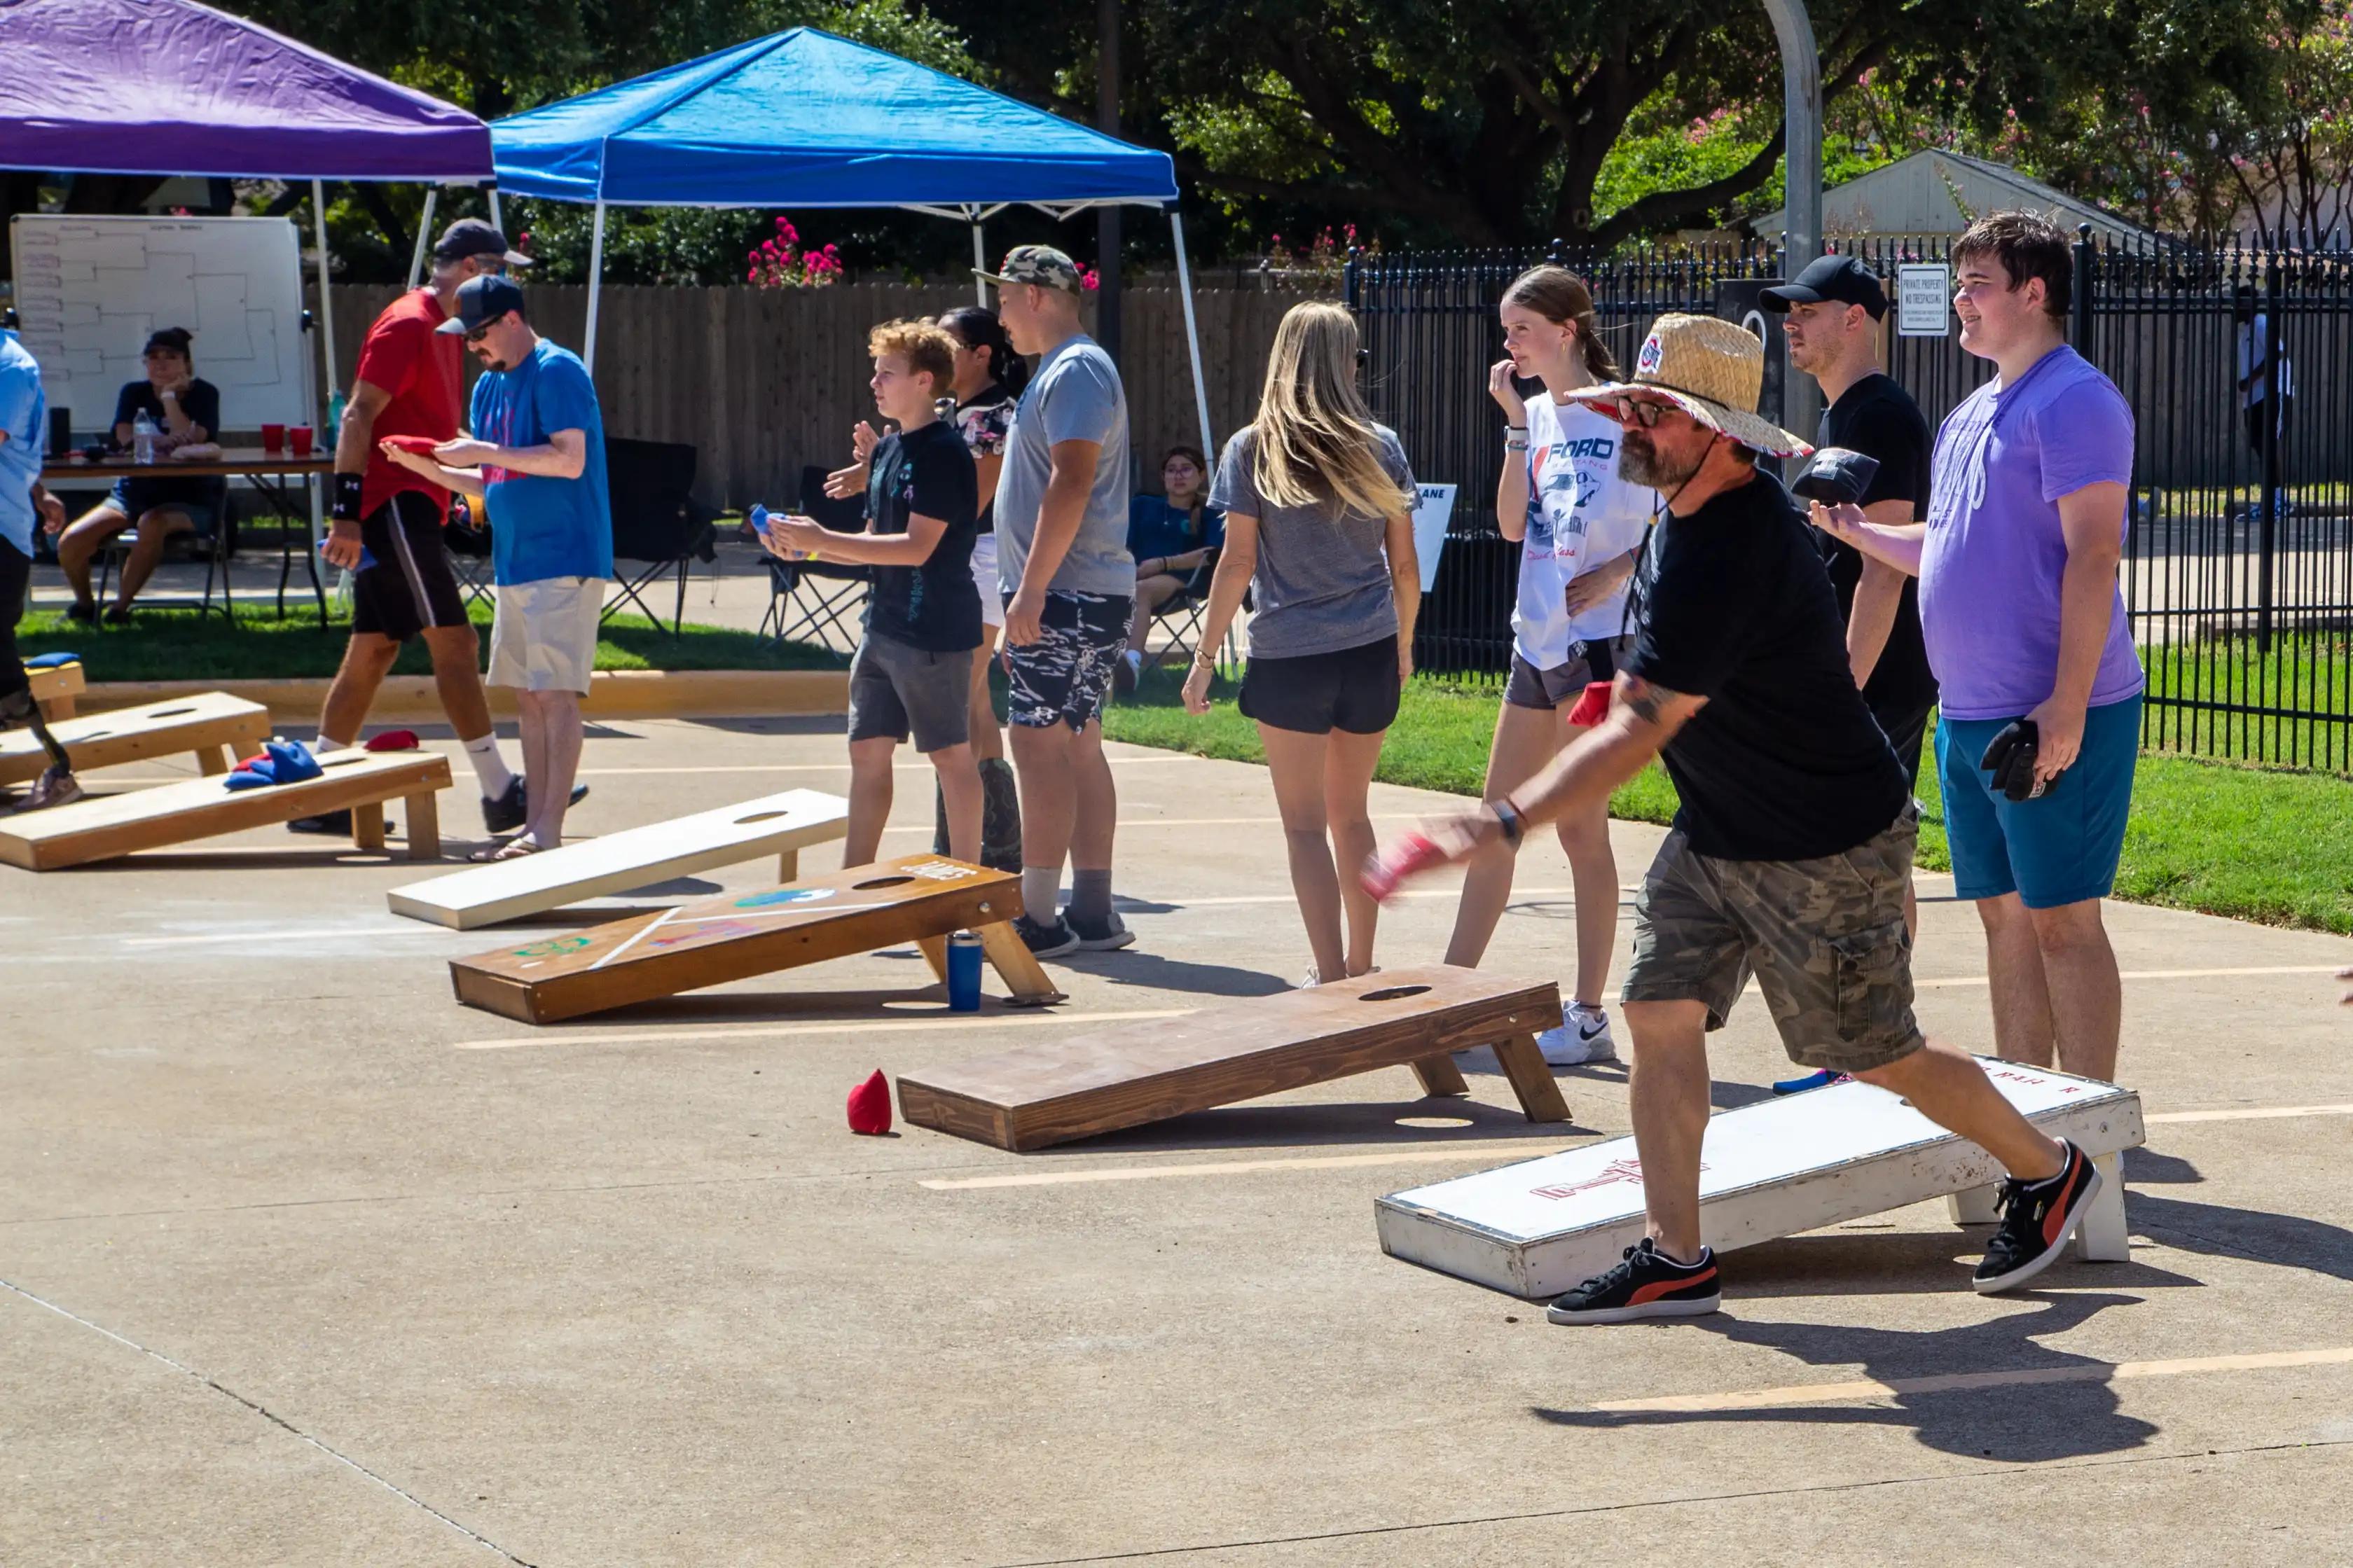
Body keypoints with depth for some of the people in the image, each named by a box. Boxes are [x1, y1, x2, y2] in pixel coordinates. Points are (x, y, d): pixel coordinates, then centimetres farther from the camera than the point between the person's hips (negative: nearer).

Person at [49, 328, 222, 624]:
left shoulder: (203, 394, 0)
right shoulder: (134, 393, 9)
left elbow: (193, 441, -17)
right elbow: (126, 438, -8)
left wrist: (169, 396, -13)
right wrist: (168, 441, -20)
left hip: (188, 498, -4)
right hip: (134, 493, 4)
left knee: (152, 523, -41)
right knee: (70, 543, -16)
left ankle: (121, 605, -23)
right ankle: (85, 603, 16)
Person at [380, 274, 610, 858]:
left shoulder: (557, 372, -11)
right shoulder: (489, 387, 16)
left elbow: (569, 460, -21)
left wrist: (484, 452, -18)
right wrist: (425, 466, 5)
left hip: (563, 562, -9)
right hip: (515, 563, 9)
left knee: (555, 693, -10)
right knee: (527, 695, 10)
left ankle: (549, 830, -11)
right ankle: (537, 822, 15)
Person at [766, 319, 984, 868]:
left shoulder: (944, 452, -14)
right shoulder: (886, 450, 12)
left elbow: (917, 547, -21)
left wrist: (824, 539, -19)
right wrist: (807, 546, 1)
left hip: (935, 630, -9)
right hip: (884, 626, 9)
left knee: (950, 755, -1)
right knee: (868, 750, 10)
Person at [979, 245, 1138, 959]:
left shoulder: (1074, 372, -13)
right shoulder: (1063, 370, 20)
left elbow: (1070, 485, -23)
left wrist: (1032, 590, -25)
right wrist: (1026, 600, 24)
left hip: (1067, 598, -10)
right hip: (1081, 596, 10)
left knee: (1041, 745, -9)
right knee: (1076, 747, 11)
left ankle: (1038, 918, -9)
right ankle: (1093, 913, 14)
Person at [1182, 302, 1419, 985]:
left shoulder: (1253, 450, -4)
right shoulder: (1380, 447, 3)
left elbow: (1237, 562, -7)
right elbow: (1404, 563, 6)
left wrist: (1205, 657, 0)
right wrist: (1403, 645, 21)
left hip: (1290, 656, -3)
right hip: (1371, 653, 3)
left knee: (1306, 824, 2)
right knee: (1351, 814, 17)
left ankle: (1331, 975, -3)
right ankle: (1360, 968, 23)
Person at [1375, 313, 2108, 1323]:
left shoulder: (1721, 565, -32)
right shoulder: (1699, 507, -1)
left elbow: (1633, 738, -36)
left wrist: (1501, 824, -40)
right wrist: (1647, 677, 13)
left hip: (1824, 853, -9)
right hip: (1715, 835, 9)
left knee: (1879, 1056, 5)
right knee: (1660, 1013, -2)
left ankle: (2048, 1173, 28)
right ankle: (1675, 1260, 3)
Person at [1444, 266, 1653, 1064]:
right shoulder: (1538, 414, 11)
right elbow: (1513, 525, 4)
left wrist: (1616, 572, -19)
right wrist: (1516, 425, -1)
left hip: (1597, 640, -7)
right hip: (1537, 639, 7)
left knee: (1579, 825, -4)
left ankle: (1589, 1018, 2)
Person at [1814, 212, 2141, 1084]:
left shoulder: (2073, 401, -12)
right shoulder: (1975, 414, 18)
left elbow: (2093, 555, -19)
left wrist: (2068, 703, -24)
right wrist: (1852, 528, 11)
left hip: (2052, 717, -9)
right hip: (1969, 714, 9)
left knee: (2062, 919, -6)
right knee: (2005, 915, 12)